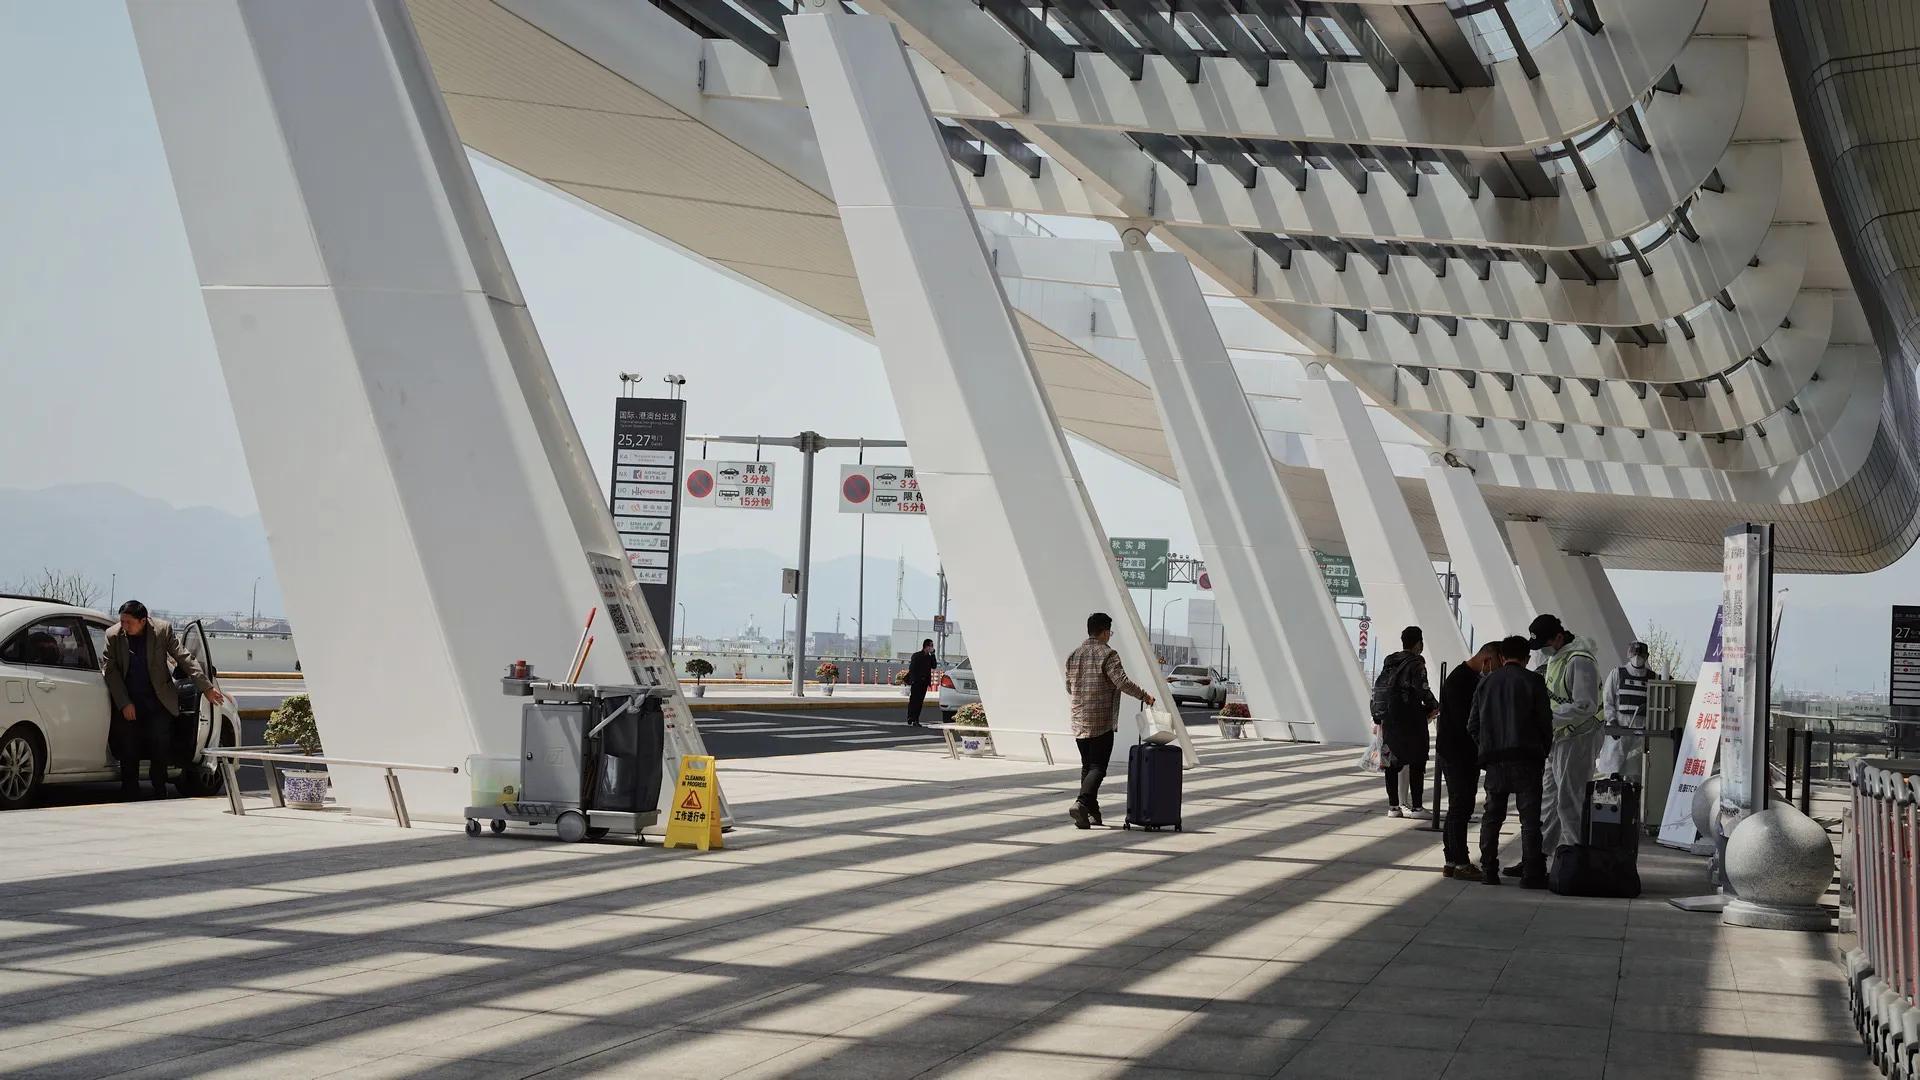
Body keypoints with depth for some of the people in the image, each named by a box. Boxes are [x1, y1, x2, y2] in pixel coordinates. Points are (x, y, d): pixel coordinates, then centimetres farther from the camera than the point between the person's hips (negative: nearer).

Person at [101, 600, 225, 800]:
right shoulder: (113, 636, -7)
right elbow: (110, 671, -4)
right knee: (128, 750, 0)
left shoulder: (163, 630, -9)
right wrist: (124, 703, -11)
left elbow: (185, 659, -5)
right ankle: (129, 790, 11)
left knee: (160, 746, -2)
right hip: (127, 703, 1)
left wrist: (207, 688, -8)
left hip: (158, 701, 0)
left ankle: (159, 789, 13)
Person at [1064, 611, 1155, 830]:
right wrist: (1144, 696, -5)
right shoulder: (1107, 654, -10)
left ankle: (1092, 812, 16)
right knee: (1097, 767, -6)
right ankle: (1082, 803, -26)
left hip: (1079, 721, 6)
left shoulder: (1073, 655, 11)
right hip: (1101, 722, -6)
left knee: (1087, 766, 15)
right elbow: (1122, 682, -18)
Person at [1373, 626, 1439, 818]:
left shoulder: (1389, 663, 12)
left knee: (1392, 762, 9)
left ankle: (1393, 806, 10)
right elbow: (1423, 691, -17)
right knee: (1416, 763, 2)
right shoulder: (1416, 664, -10)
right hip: (1411, 722, -6)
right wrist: (1434, 707, 3)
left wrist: (1379, 719, 18)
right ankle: (1416, 806, 3)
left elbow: (1378, 688, 14)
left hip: (1389, 721, 6)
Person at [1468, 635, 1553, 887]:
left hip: (1494, 760, 4)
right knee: (1530, 818, -1)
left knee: (1491, 816, 12)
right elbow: (1545, 722, -3)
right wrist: (1543, 753, 9)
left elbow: (1472, 725, 8)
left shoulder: (1486, 682, 9)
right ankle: (1531, 873, -5)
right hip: (1526, 760, -3)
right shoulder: (1533, 681, -2)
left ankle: (1488, 871, 10)